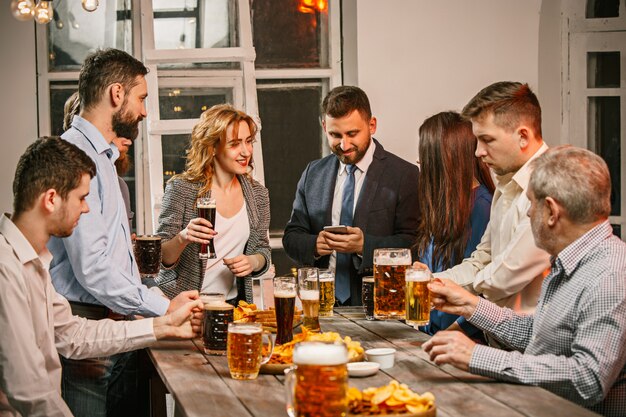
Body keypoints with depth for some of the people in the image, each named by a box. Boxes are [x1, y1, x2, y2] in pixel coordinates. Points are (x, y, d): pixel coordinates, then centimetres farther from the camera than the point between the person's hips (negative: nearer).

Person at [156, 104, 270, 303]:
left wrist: (252, 262, -5)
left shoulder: (258, 194, 7)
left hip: (232, 302, 4)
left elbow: (263, 249, 16)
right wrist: (183, 238, -24)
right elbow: (162, 258, -4)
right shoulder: (181, 188, -6)